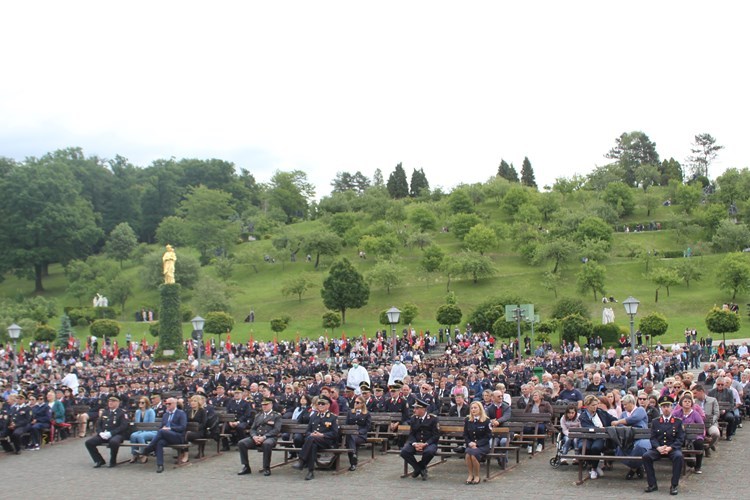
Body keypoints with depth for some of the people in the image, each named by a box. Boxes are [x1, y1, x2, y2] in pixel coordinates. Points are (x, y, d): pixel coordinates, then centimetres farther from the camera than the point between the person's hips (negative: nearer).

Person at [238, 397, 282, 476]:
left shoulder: (276, 416, 7)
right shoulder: (258, 415, 24)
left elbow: (276, 430, -6)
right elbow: (252, 428, 18)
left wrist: (264, 437, -18)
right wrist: (254, 436, -7)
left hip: (270, 438, -5)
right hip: (256, 437, 5)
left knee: (266, 444, -40)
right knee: (241, 443, -19)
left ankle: (266, 468, -25)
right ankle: (246, 467, -11)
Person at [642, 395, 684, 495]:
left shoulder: (678, 422, 7)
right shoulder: (655, 422, 13)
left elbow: (680, 439, -1)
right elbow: (653, 438, 6)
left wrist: (669, 448, -17)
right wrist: (658, 448, -15)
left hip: (673, 448, -2)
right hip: (658, 448, 2)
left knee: (679, 456, -36)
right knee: (646, 456, -27)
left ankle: (674, 485, -24)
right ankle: (652, 484, -16)